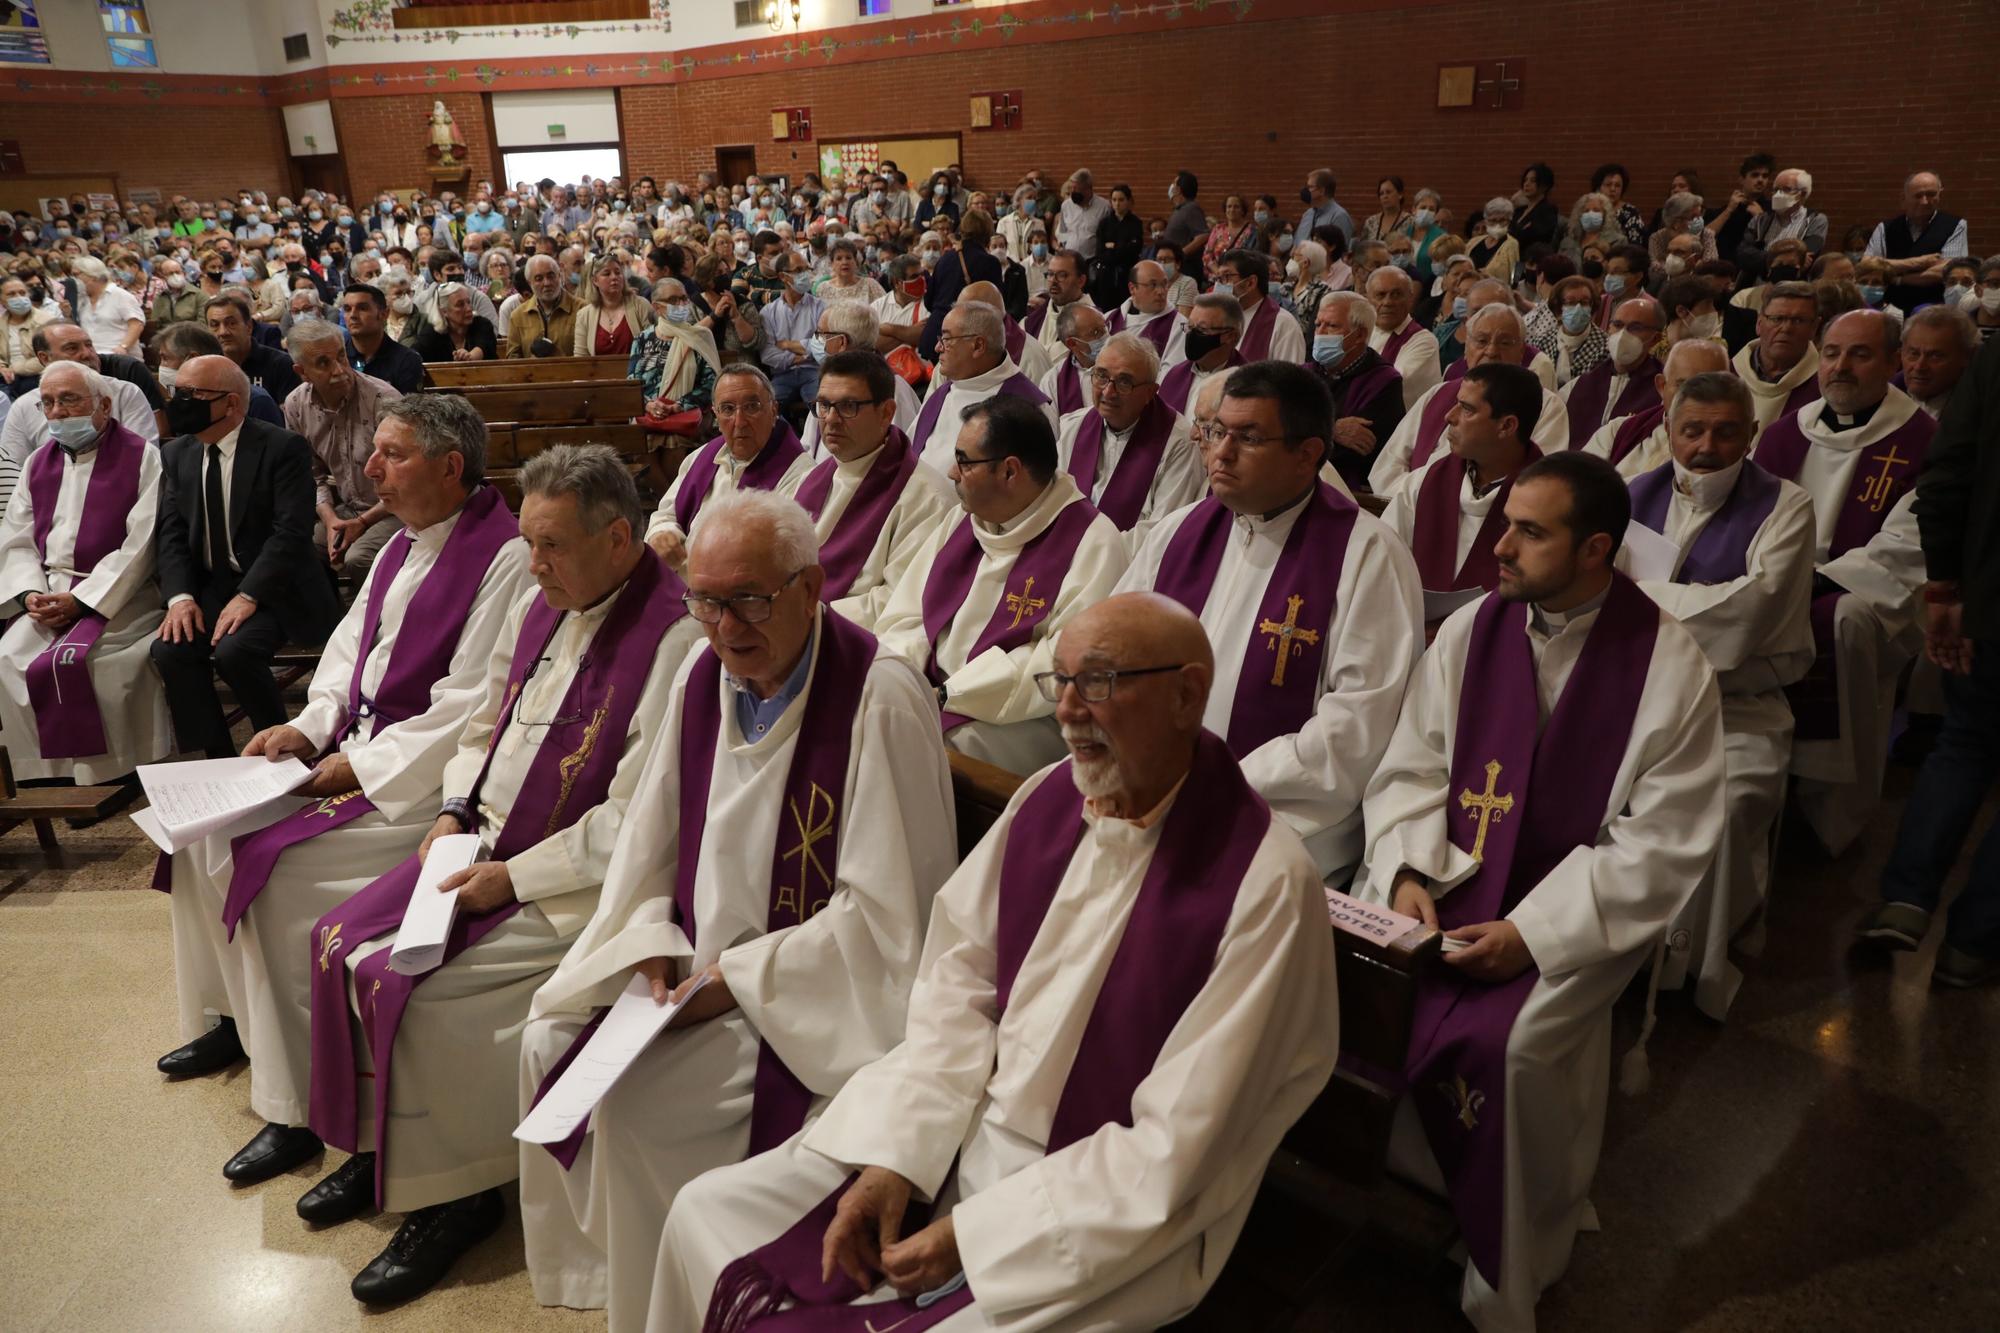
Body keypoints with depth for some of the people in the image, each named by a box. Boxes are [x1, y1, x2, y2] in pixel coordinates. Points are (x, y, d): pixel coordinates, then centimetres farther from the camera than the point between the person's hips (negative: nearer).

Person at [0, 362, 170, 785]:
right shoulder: (39, 461, 15)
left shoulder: (142, 458, -5)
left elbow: (140, 546, -12)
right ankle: (49, 775, -2)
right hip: (50, 595, 6)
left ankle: (110, 777, -10)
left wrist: (82, 600, -16)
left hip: (117, 595, -6)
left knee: (73, 660, -26)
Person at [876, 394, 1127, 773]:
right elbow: (905, 618, 14)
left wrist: (947, 695, -19)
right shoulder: (958, 522, 15)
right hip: (928, 695, 7)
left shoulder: (1093, 542, -9)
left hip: (1017, 722, -6)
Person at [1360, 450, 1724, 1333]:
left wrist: (1532, 932, -18)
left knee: (1493, 1043, -26)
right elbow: (1411, 767, 6)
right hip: (1449, 873, 4)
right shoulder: (1471, 630, 2)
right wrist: (1406, 872, -12)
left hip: (1578, 908, -3)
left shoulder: (1670, 667, -9)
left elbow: (1662, 840, -10)